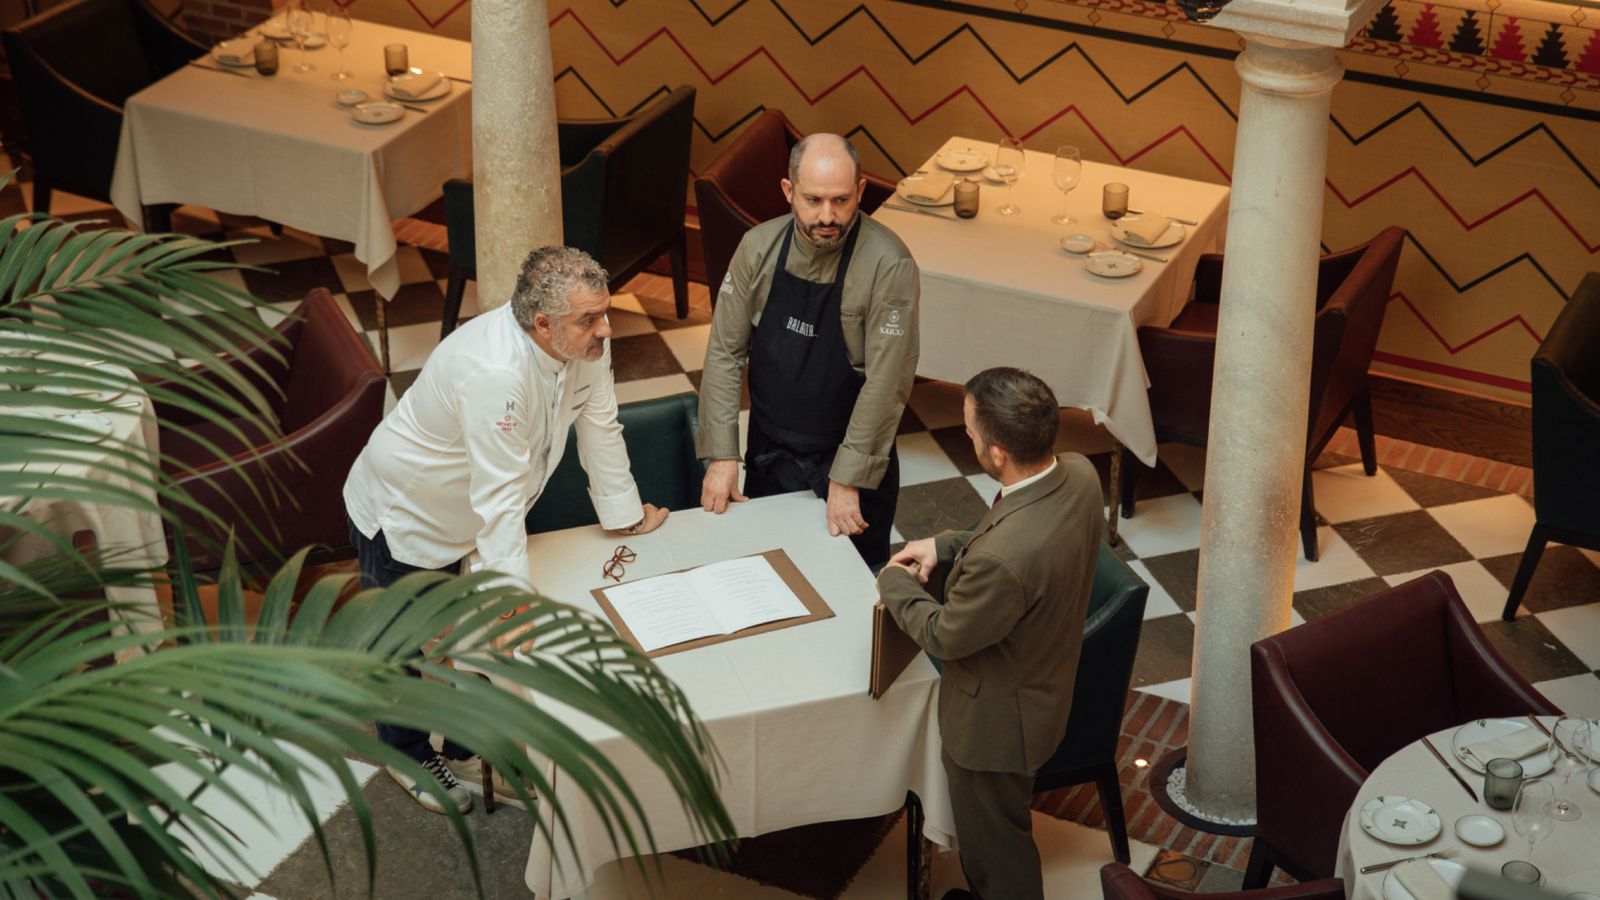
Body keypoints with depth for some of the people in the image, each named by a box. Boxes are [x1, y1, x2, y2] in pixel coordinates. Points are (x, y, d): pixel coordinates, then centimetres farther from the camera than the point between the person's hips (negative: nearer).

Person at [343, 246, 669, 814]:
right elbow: (499, 500, -40)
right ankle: (409, 756, 40)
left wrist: (627, 513, 4)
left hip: (469, 520, 7)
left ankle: (468, 747, 42)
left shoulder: (588, 344, -19)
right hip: (403, 517, -7)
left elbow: (600, 427, -4)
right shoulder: (494, 373, -42)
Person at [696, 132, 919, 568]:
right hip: (768, 458, 3)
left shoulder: (889, 265, -22)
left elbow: (886, 382, -20)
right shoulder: (759, 246, -9)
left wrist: (848, 478, -18)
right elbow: (724, 352, -4)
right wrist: (722, 455, -8)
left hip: (853, 464, -3)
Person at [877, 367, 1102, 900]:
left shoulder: (1002, 560, -44)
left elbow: (944, 637, -23)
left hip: (997, 721, -8)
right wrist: (945, 546, -3)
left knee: (996, 844, 21)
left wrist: (894, 583, -6)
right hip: (1047, 686, 8)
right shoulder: (1079, 474, -19)